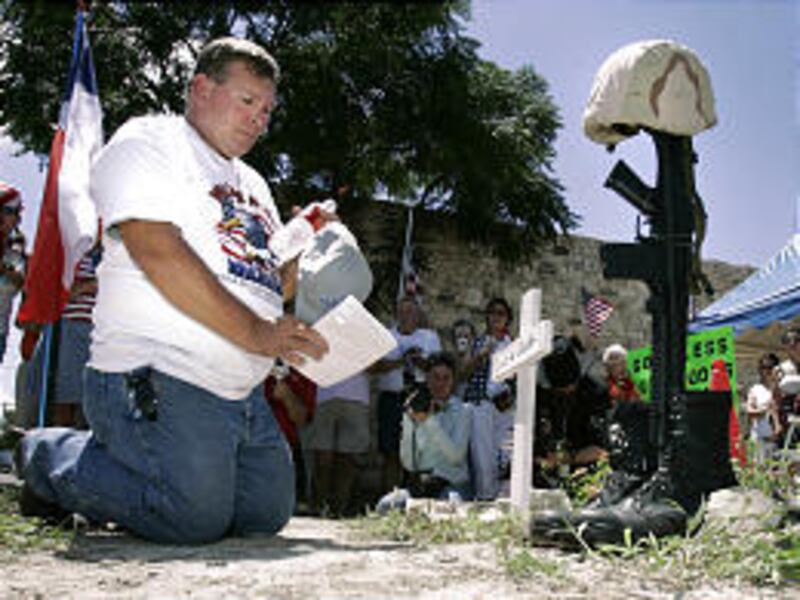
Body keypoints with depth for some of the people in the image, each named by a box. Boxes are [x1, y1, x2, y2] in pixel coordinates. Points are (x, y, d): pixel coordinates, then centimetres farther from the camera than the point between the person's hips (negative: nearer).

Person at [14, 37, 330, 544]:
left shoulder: (252, 184, 24)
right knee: (197, 520, -19)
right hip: (156, 378, -9)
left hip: (242, 390, 9)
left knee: (266, 516, 5)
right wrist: (256, 334, -21)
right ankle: (51, 456, 6)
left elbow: (272, 286, 24)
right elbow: (159, 254, -17)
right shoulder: (147, 142, -2)